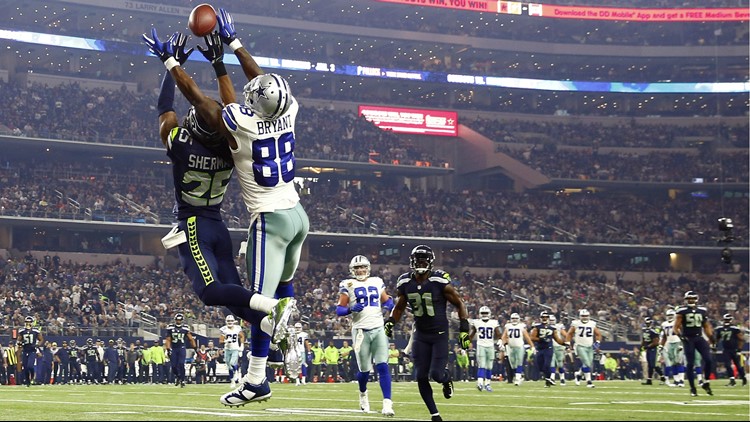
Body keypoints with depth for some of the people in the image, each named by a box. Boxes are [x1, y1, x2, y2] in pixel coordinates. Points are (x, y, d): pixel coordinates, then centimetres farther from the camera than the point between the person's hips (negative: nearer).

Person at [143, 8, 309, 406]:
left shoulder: (239, 124, -16)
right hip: (298, 215, 7)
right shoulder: (286, 114, -1)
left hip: (270, 219, -7)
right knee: (284, 283, 29)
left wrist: (170, 60, 9)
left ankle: (256, 380, -4)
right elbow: (263, 80, 16)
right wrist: (232, 44, 25)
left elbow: (196, 95, -4)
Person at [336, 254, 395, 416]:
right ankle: (363, 393, 36)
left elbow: (386, 300, 24)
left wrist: (389, 305, 1)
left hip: (379, 329, 2)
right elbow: (339, 310, 1)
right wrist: (351, 309, -19)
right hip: (361, 331, -2)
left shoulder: (377, 282, 12)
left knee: (383, 366, -9)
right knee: (364, 370, 4)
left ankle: (387, 403, -13)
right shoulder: (348, 285, 2)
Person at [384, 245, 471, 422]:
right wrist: (391, 322, -3)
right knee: (421, 377, 0)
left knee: (436, 374, -12)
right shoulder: (405, 283, -3)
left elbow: (459, 304, -7)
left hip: (440, 334, -4)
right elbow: (399, 307, 14)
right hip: (420, 335, 4)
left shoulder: (440, 281, -16)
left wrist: (464, 329, -13)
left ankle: (447, 378, 26)